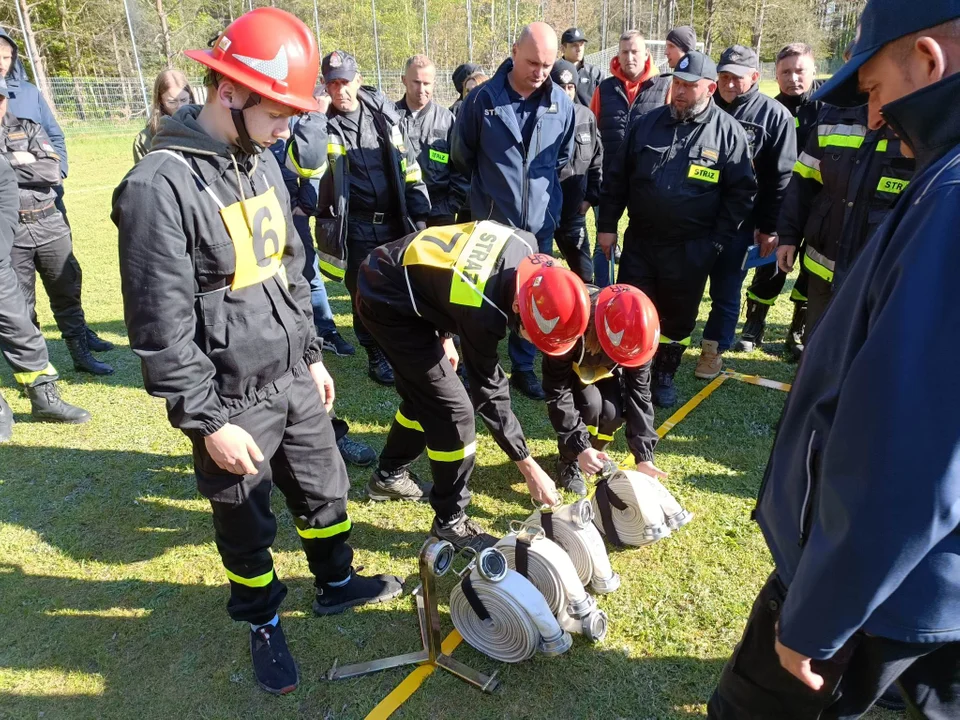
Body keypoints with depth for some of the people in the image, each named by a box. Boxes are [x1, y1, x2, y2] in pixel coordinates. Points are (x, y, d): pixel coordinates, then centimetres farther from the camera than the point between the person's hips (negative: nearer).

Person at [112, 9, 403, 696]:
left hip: (294, 380, 7)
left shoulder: (261, 160, 4)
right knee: (247, 523, 15)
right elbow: (161, 329, -20)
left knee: (325, 490, 21)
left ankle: (337, 582, 46)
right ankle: (263, 621, 41)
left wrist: (312, 353, 15)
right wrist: (209, 421, -17)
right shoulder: (161, 186, -21)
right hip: (233, 404, -6)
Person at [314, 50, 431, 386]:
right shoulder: (323, 124, -3)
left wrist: (419, 214, 5)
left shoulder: (384, 115, 5)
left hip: (395, 221, 2)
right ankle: (376, 356, 25)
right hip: (355, 227, -2)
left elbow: (409, 167, 8)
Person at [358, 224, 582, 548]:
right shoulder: (483, 312, -33)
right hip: (388, 302, -8)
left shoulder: (525, 247, -13)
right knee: (452, 410, -8)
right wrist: (530, 470, -12)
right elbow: (489, 393, -21)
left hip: (399, 278, 9)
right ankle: (450, 521, 9)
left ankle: (389, 475, 40)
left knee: (425, 394, 19)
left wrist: (445, 336, 12)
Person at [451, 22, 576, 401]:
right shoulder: (482, 98, -10)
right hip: (491, 221, -2)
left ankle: (523, 367, 26)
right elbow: (462, 156, 4)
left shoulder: (562, 104, -3)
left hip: (541, 221, 3)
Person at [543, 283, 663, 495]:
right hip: (569, 365, -3)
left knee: (612, 412, -23)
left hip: (605, 367, 3)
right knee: (590, 404, -30)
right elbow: (557, 393, -37)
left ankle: (595, 451, 10)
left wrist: (644, 455, -25)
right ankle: (569, 462, -5)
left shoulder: (633, 336, -31)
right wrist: (579, 447, -40)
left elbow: (639, 392, -23)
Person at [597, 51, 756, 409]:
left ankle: (664, 376, 31)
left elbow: (741, 192, -2)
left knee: (678, 319, 11)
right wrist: (607, 224, 4)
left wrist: (718, 242, -7)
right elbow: (617, 176, 8)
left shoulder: (728, 132, -3)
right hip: (639, 241, 2)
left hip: (690, 250, -1)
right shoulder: (647, 123, 4)